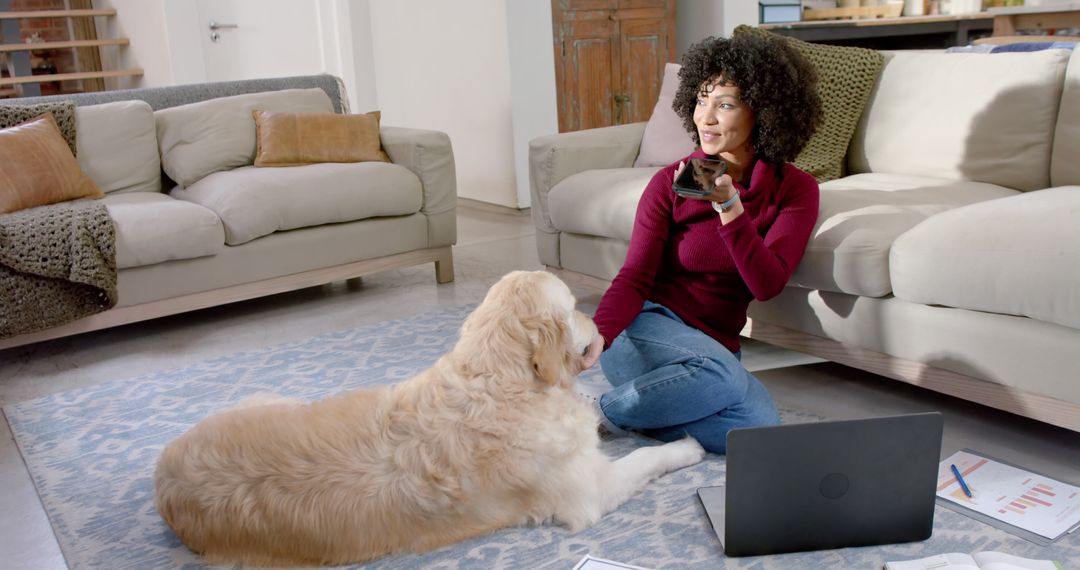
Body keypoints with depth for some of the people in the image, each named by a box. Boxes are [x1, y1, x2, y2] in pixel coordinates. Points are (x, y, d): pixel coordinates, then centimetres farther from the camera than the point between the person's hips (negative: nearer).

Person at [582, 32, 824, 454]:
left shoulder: (795, 189, 0)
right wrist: (594, 339, -29)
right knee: (726, 377, -34)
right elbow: (635, 277, -11)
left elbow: (767, 285, -13)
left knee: (761, 430, -27)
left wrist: (728, 205, -27)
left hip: (714, 347, 3)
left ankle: (619, 414, -11)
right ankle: (593, 413, -14)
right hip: (649, 326, -3)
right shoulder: (670, 183, -3)